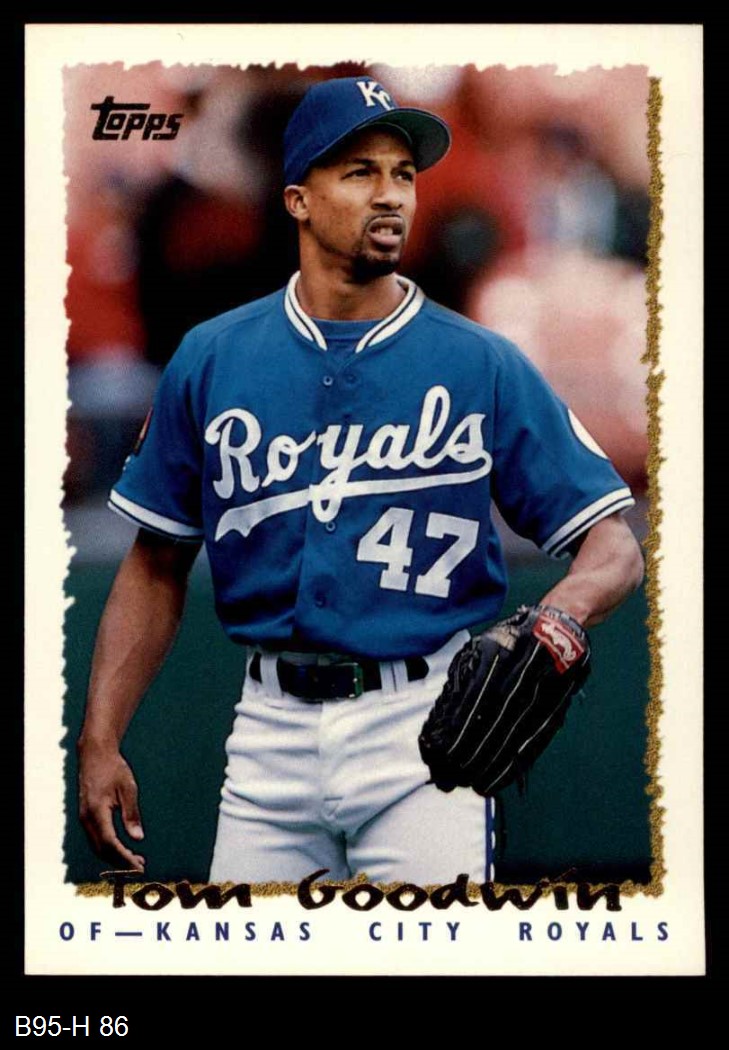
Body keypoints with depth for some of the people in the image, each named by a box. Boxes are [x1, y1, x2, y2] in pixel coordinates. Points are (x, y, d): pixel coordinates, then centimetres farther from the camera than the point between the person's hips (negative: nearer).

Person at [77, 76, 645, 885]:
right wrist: (100, 742, 2)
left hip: (425, 727, -2)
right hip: (271, 728, 2)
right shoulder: (212, 359, 6)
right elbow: (157, 565, 11)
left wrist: (556, 620, -25)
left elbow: (614, 545, -2)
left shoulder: (481, 365, 1)